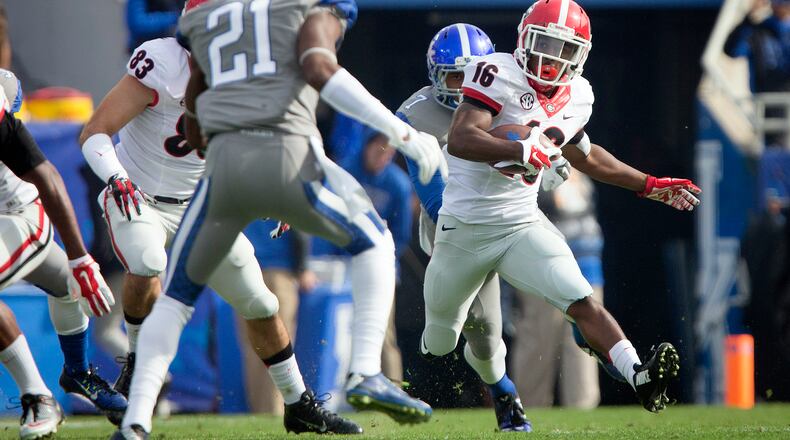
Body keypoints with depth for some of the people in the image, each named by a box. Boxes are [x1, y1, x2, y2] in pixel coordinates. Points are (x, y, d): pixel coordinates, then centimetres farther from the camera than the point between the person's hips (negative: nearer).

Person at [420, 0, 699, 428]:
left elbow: (583, 155, 25)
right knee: (438, 344, 14)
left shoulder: (576, 97, 4)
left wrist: (650, 185, 25)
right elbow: (459, 140, -30)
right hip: (465, 229, -4)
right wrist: (521, 150, -42)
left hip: (521, 227, 4)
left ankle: (640, 377, -36)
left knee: (582, 302, -20)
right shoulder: (499, 75, -17)